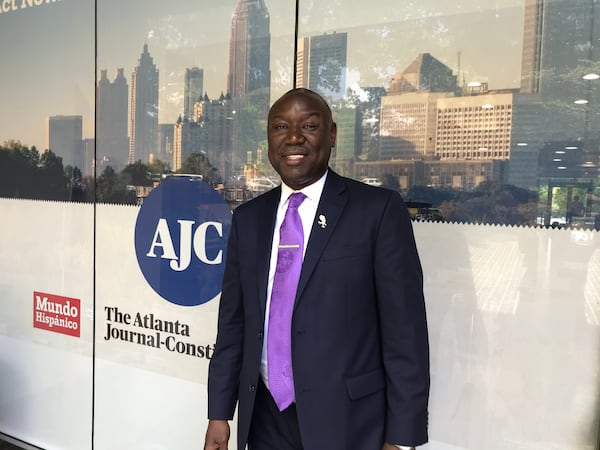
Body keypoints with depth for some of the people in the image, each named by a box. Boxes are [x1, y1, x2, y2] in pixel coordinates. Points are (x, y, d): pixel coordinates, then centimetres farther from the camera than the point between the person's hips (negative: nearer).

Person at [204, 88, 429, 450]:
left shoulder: (379, 209, -10)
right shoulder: (248, 218, 4)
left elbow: (404, 331, -10)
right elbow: (233, 322, 7)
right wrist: (219, 412, 7)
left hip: (345, 421, -3)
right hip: (265, 419, 4)